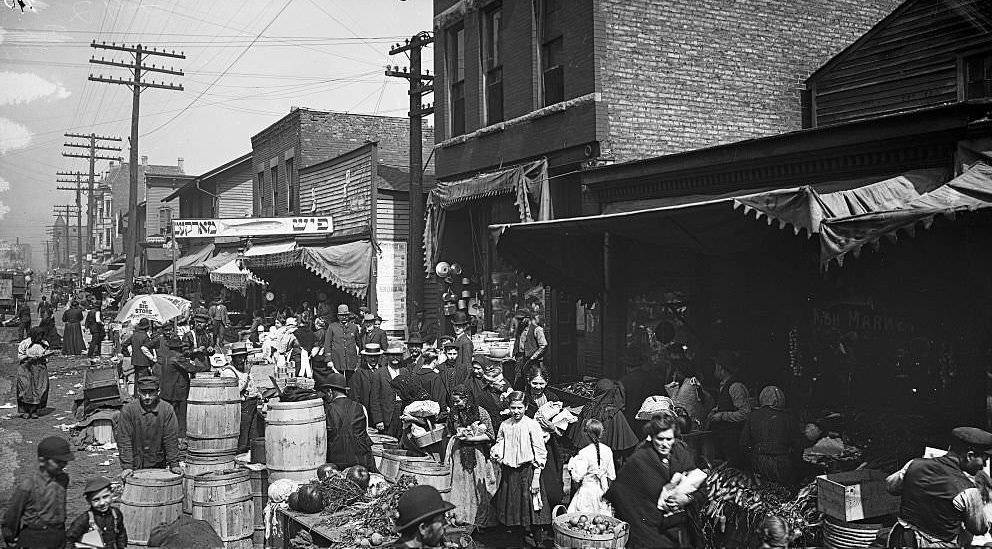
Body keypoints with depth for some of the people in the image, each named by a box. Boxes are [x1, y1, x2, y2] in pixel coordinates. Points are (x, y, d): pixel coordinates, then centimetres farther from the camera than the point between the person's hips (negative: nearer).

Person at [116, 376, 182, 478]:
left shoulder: (167, 409, -5)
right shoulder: (128, 410, -9)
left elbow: (171, 439, -3)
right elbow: (124, 440, -10)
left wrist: (174, 464, -7)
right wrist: (126, 466, -16)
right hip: (135, 466, -1)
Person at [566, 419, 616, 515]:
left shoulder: (583, 453, -17)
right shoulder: (607, 450, 0)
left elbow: (577, 477, -17)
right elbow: (611, 476, 7)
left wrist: (571, 466, -1)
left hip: (587, 492, -5)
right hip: (603, 491, 6)